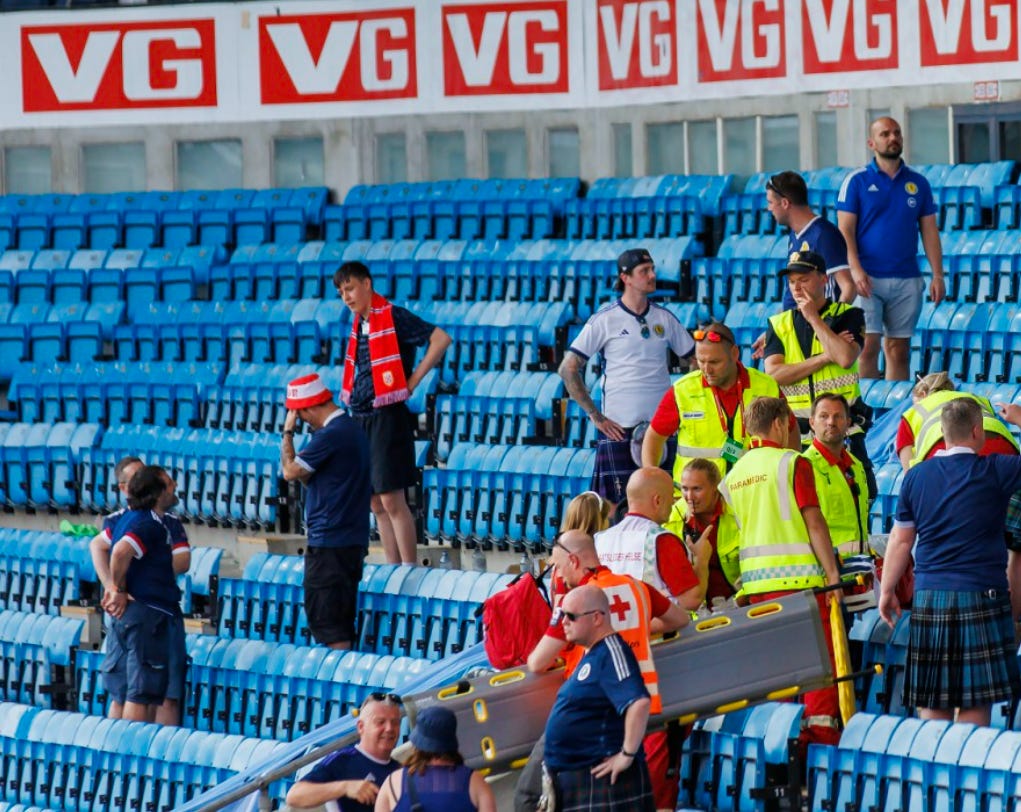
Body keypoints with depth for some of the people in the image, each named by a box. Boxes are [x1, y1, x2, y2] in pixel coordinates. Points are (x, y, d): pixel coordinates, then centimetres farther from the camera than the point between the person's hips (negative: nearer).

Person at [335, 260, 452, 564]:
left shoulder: (394, 317, -10)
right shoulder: (359, 323, 13)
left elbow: (440, 339, -16)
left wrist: (413, 381, -13)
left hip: (387, 417, -8)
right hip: (360, 419, 8)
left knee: (391, 501, -11)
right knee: (376, 504, 8)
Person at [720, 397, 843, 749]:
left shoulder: (734, 474, 13)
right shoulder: (792, 463, -5)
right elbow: (814, 524, -10)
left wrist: (738, 585, 20)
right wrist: (832, 574, -8)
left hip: (755, 580, 6)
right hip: (797, 575, -6)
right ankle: (820, 724, -11)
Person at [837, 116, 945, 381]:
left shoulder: (918, 183, 11)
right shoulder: (857, 181, 2)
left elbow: (929, 231, 12)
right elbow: (845, 230, -3)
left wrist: (938, 275, 2)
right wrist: (855, 269, -17)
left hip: (907, 280, 3)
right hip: (869, 279, -3)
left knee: (898, 351, 5)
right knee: (868, 348, -10)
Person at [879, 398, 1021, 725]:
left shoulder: (916, 476, 6)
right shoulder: (994, 471, -6)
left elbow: (901, 540, 10)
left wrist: (887, 590, 20)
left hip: (929, 596, 4)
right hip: (981, 595, -4)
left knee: (932, 703, 6)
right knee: (976, 702, -2)